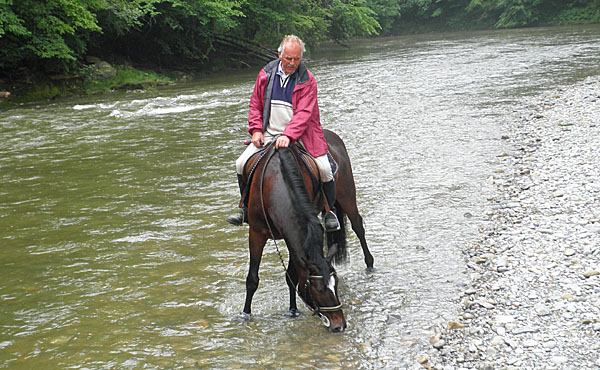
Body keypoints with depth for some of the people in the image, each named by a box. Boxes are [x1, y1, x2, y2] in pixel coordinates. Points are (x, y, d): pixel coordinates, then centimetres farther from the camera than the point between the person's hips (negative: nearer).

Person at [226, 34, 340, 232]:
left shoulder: (307, 80, -7)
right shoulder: (266, 74, 3)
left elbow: (304, 113, -17)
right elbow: (255, 105, 11)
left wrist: (288, 136, -32)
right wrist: (256, 130, -4)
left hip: (299, 135, -3)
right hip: (268, 135, 3)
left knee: (323, 168, -17)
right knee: (242, 164, -10)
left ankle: (329, 211, 7)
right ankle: (247, 208, 11)